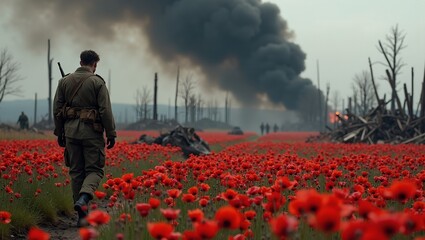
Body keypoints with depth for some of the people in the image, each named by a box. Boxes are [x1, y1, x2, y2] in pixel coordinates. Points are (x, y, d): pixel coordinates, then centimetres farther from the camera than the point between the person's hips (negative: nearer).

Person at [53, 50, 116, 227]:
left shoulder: (65, 81, 7)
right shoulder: (97, 82, -5)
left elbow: (57, 109, 7)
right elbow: (105, 110, -10)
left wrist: (59, 133, 15)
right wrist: (111, 134, -3)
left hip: (71, 131, 4)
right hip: (91, 131, -4)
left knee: (76, 171, 9)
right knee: (94, 170, 3)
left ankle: (82, 215, 10)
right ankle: (83, 199, -24)